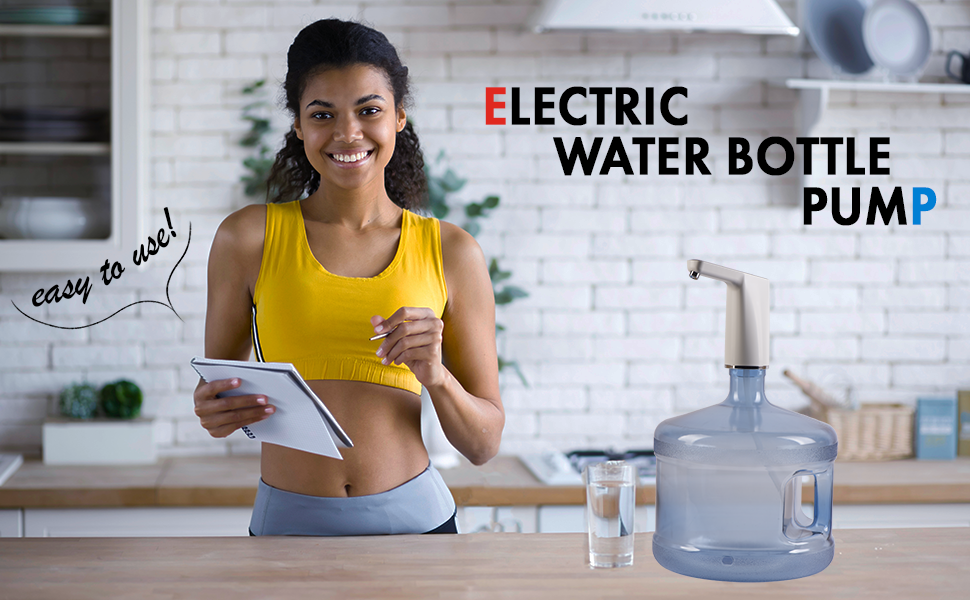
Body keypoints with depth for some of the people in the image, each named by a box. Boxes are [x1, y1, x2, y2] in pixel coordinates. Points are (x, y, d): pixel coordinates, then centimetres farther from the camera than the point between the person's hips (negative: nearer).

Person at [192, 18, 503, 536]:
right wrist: (211, 409, -13)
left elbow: (483, 444, 4)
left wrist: (435, 375, -15)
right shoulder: (247, 237, 1)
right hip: (286, 521, 0)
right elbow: (219, 385, 10)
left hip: (411, 519, 0)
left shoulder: (450, 252, 1)